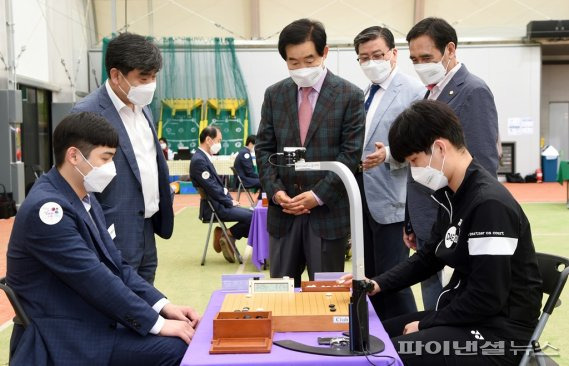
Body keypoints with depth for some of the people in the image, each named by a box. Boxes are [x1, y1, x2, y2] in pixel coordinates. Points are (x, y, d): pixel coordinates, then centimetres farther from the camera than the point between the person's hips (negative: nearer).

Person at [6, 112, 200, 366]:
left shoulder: (86, 199, 10)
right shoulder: (47, 207, -20)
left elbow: (116, 265, 11)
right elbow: (94, 278, -23)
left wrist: (163, 306, -1)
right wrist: (156, 323, -19)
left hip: (94, 319, 9)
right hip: (65, 337, -9)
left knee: (186, 339, -1)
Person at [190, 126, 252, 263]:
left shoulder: (204, 158, 14)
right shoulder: (199, 160, -17)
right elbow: (212, 188, -20)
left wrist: (230, 199, 5)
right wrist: (230, 202, -11)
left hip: (219, 204, 10)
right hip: (214, 208, -10)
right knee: (253, 217, -18)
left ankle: (226, 236, 8)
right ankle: (227, 235, 0)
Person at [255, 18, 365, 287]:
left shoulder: (350, 95, -4)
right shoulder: (274, 94, 7)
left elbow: (351, 152, -7)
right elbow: (264, 148, 8)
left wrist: (319, 195, -13)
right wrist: (275, 191, -6)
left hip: (328, 210, -3)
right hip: (283, 210, 3)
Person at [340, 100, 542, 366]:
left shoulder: (490, 204, -23)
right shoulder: (451, 196, 7)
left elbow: (488, 300, -24)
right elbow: (429, 256, 18)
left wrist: (426, 324, -13)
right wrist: (378, 284, 4)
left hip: (497, 333, -9)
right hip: (464, 315, 9)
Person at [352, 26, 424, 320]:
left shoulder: (413, 92, -9)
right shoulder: (364, 94, 15)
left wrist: (388, 155, -30)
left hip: (390, 202, -8)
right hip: (364, 200, 8)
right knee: (370, 279, 14)